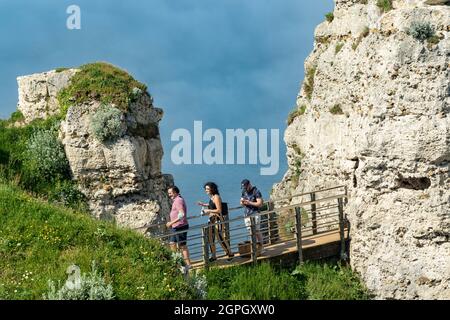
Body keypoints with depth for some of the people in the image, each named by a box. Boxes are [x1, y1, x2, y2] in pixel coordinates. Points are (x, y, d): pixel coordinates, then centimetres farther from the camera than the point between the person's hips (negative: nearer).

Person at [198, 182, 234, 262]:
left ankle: (230, 253, 9)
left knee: (220, 238, -6)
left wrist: (208, 210, -17)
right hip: (212, 219, 9)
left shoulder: (216, 197, -16)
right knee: (210, 238, 9)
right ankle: (213, 256, 19)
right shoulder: (211, 197, 11)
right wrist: (203, 204, 22)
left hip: (218, 219, -9)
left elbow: (219, 210, -20)